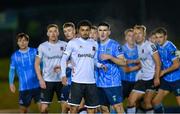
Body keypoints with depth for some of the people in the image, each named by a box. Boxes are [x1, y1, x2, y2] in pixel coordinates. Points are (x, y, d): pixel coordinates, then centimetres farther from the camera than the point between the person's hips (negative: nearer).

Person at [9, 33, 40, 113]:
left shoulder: (35, 52, 1)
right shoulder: (15, 56, 4)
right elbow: (12, 70, 8)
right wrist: (11, 83, 0)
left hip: (37, 85, -1)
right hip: (24, 87, 1)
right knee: (23, 108, 7)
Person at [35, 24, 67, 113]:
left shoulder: (64, 45, 3)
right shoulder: (42, 46, 2)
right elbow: (37, 64, 3)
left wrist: (61, 67, -12)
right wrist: (40, 79, -6)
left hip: (61, 80, 1)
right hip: (47, 81, -1)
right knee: (44, 107, -4)